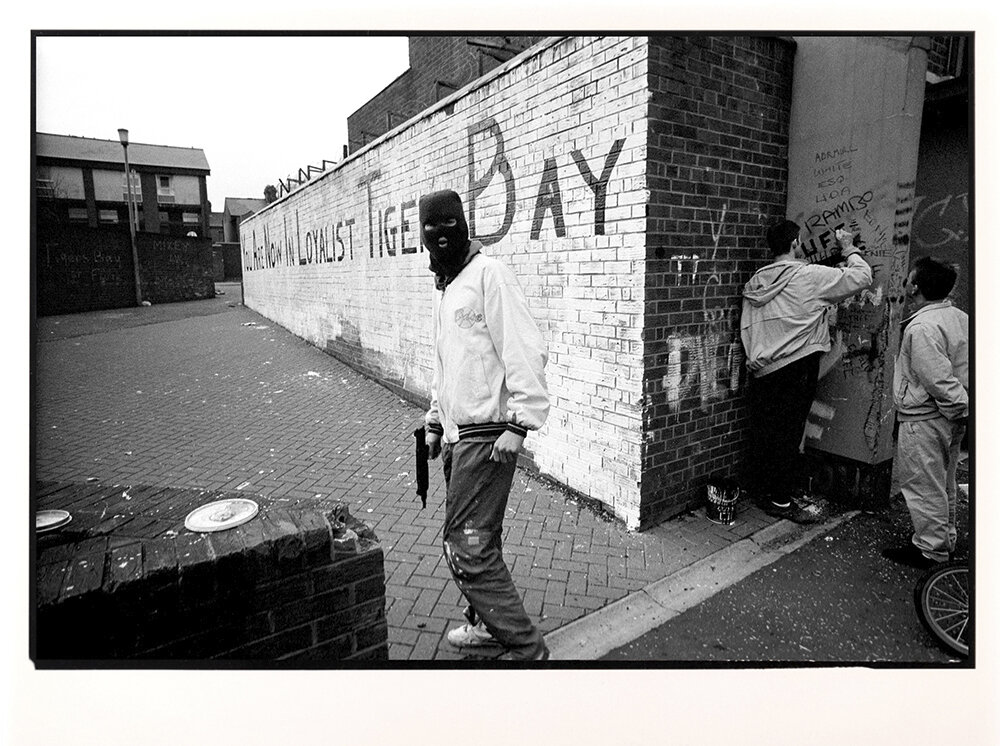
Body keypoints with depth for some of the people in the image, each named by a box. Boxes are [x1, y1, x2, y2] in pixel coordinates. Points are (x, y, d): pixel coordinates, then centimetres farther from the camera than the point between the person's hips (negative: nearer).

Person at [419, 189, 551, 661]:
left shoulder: (488, 275, -10)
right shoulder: (444, 288, 18)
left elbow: (526, 351, -18)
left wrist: (520, 423, -22)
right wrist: (435, 420, 25)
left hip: (486, 435, -9)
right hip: (457, 434, 9)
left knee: (468, 546, -6)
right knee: (476, 539, 17)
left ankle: (525, 648, 7)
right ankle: (487, 623, 35)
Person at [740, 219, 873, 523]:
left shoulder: (755, 282, 9)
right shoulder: (809, 276, -8)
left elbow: (746, 329, 9)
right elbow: (861, 277, -3)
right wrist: (849, 249, 13)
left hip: (761, 371, 6)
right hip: (795, 370, -6)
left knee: (763, 432, 13)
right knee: (788, 435, 2)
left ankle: (761, 491, 25)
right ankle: (781, 500, 11)